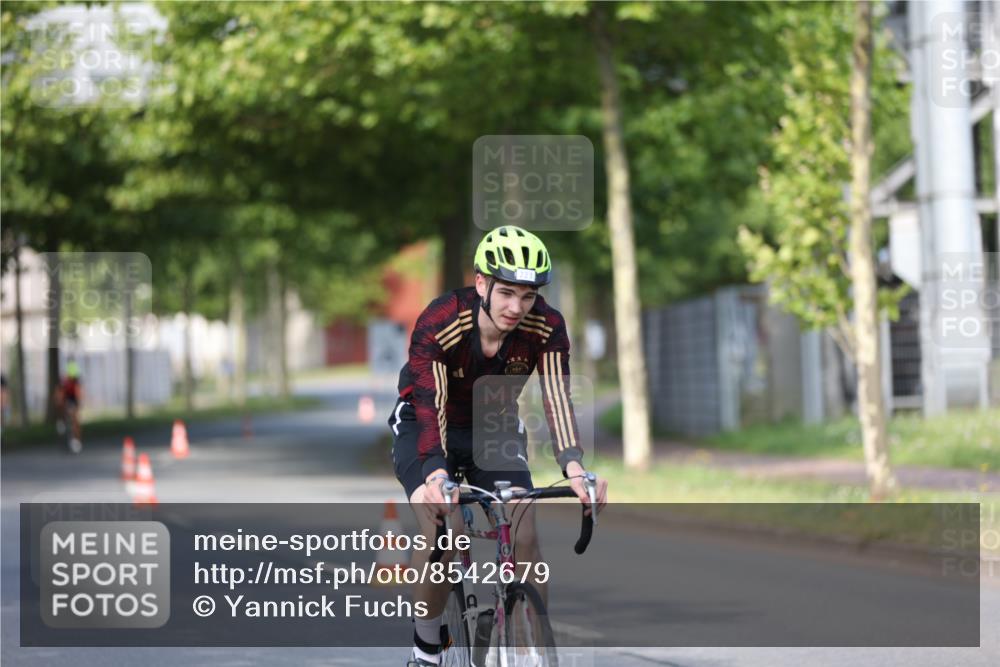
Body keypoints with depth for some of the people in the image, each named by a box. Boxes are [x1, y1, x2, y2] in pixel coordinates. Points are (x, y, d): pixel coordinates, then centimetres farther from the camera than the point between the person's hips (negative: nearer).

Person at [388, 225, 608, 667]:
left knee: (524, 537, -17)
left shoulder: (546, 328, -23)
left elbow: (556, 399, -32)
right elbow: (430, 407, -39)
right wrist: (437, 475, -56)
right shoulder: (438, 325, -32)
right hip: (423, 427, -3)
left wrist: (574, 468, -49)